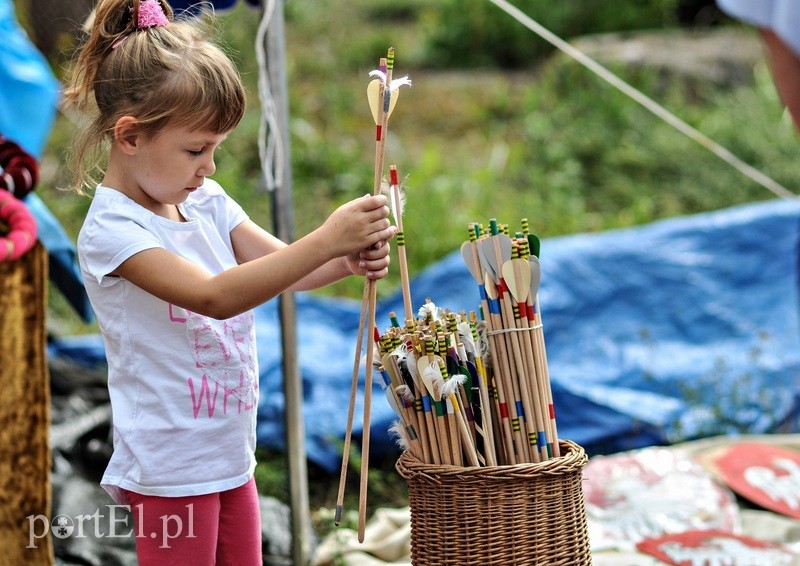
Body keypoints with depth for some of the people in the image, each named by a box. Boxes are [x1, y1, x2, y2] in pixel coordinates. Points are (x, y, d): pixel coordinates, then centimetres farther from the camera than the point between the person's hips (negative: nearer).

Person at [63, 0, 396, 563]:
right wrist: (326, 239, -34)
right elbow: (217, 296, -30)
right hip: (170, 473, -7)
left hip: (232, 459, 7)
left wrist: (348, 259, -23)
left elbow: (282, 266, -1)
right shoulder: (110, 230, -19)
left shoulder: (206, 201, 5)